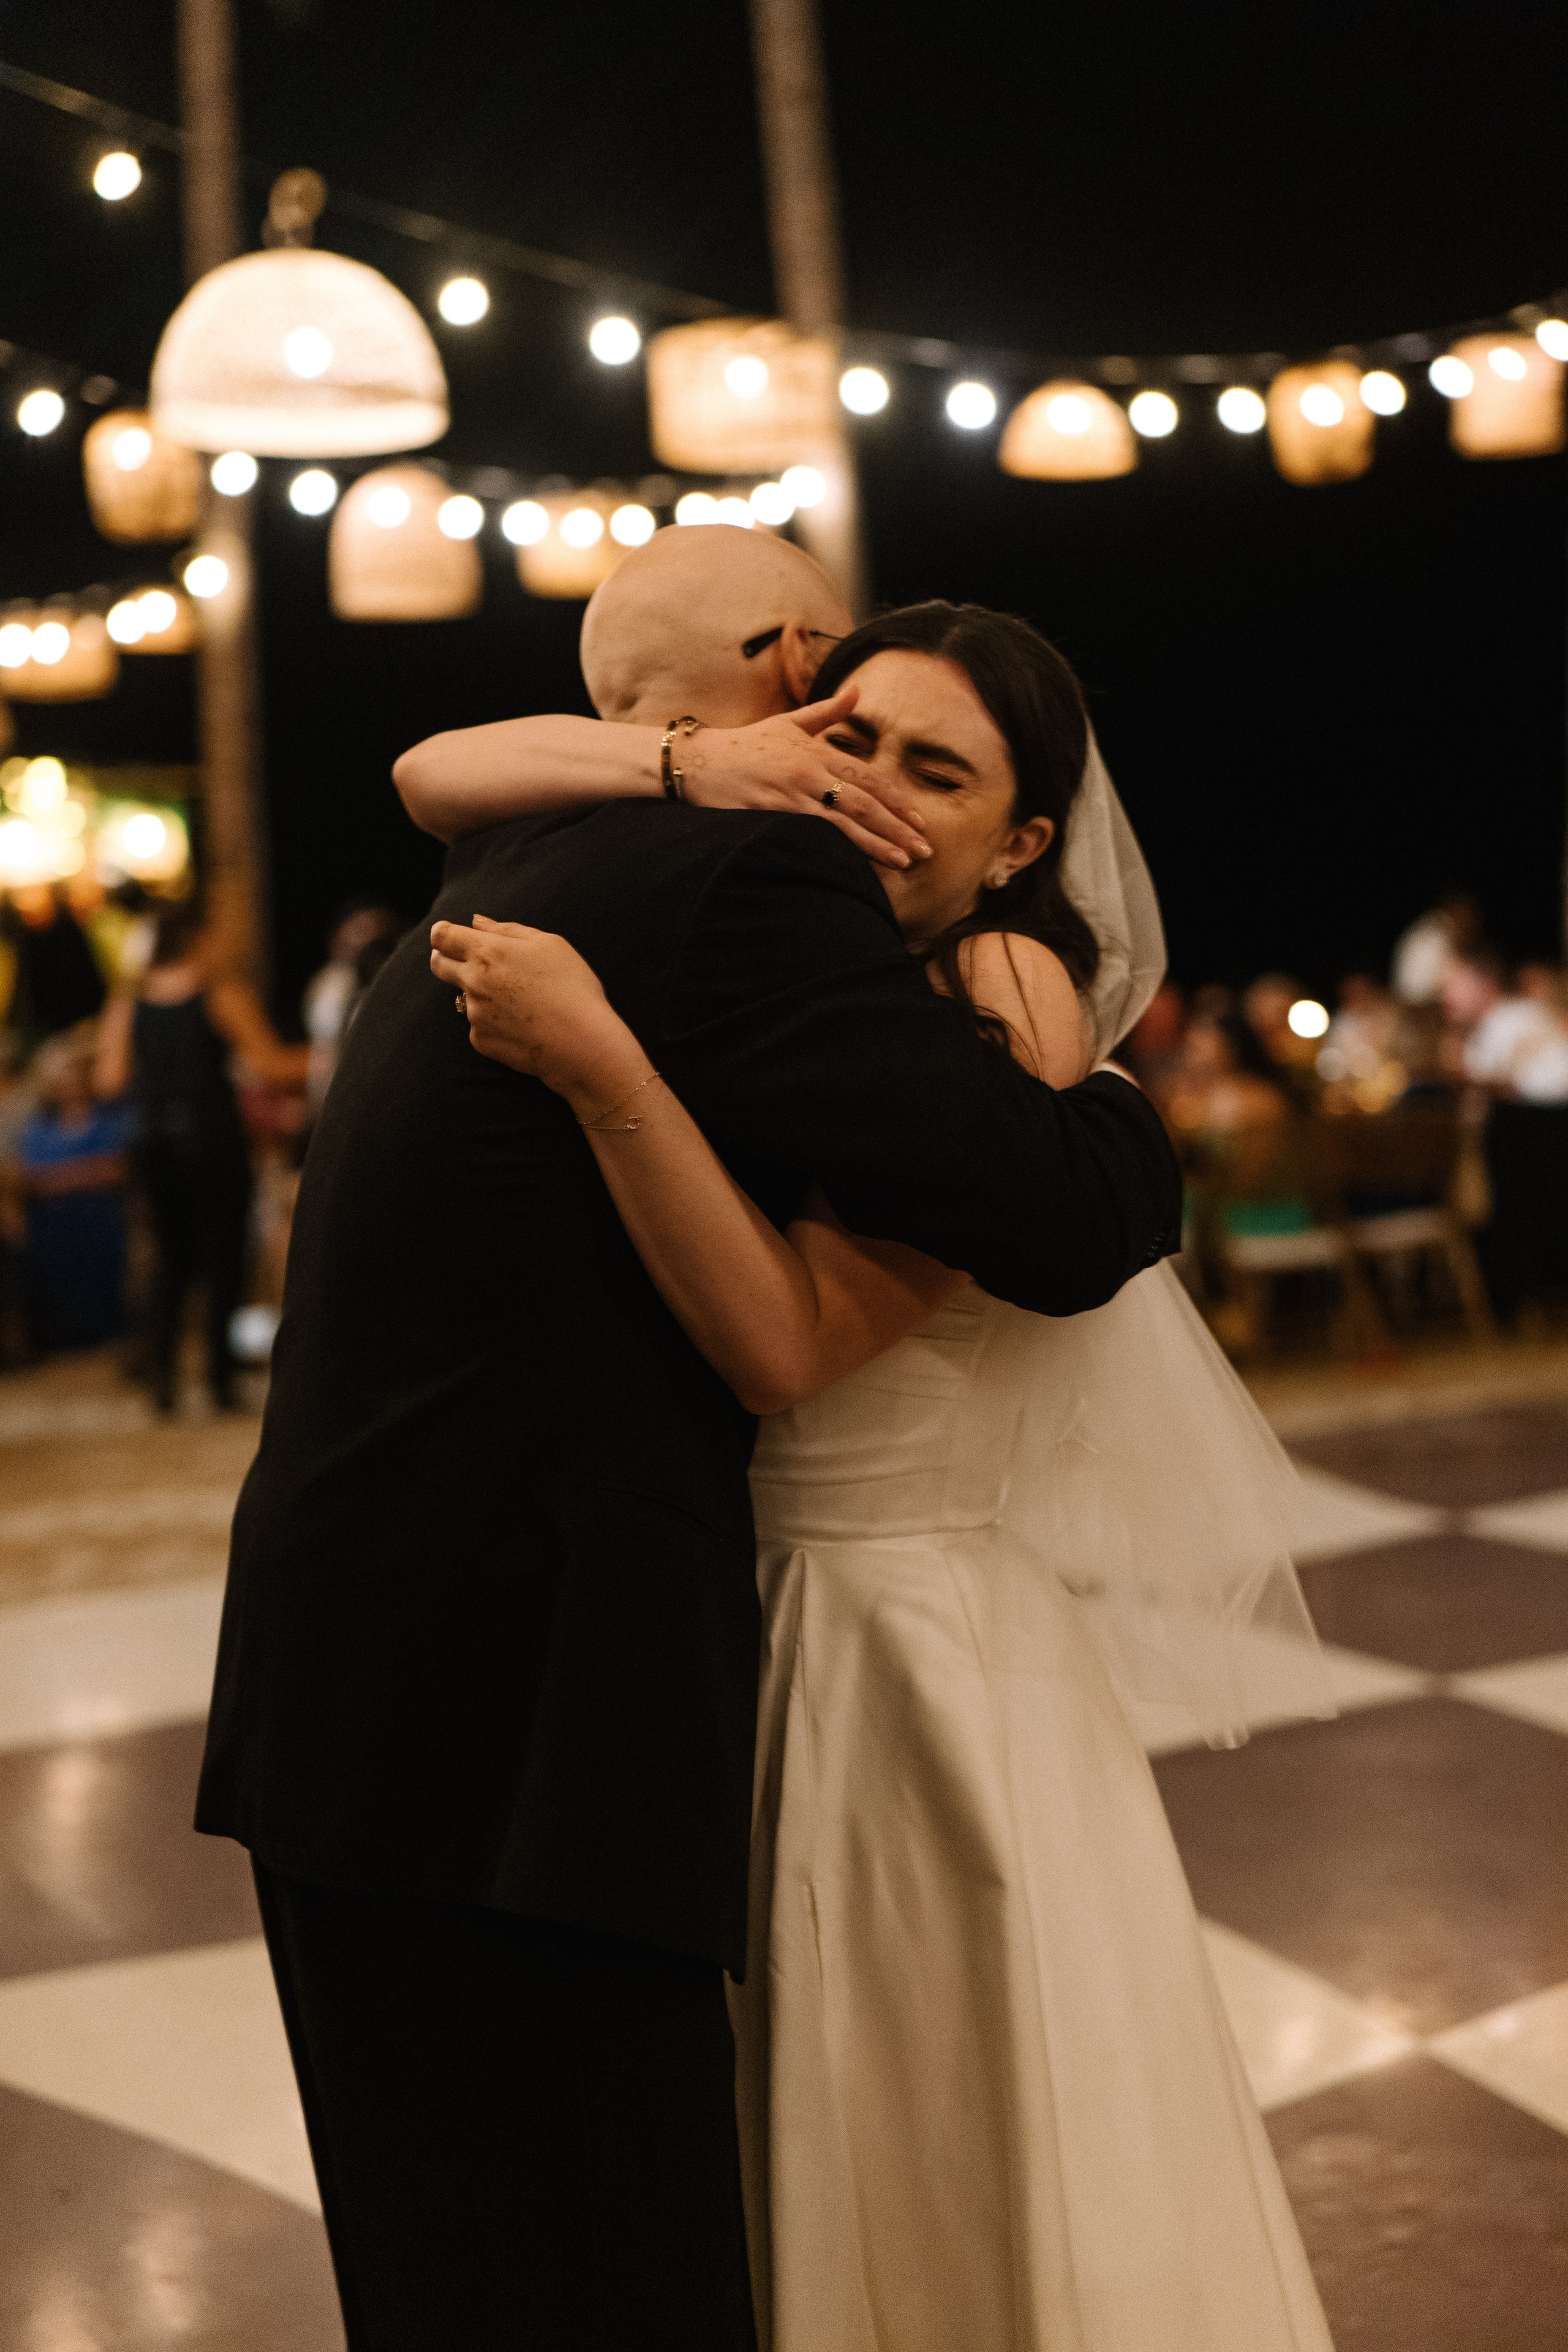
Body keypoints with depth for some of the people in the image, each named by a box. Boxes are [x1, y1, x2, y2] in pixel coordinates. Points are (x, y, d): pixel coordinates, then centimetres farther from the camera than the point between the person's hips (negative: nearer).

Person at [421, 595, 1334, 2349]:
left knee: (951, 2187, 9)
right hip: (708, 1622, 6)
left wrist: (601, 1068, -31)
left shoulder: (1003, 1007, -13)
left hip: (917, 1648, -5)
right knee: (752, 2182, 20)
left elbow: (790, 1341, -25)